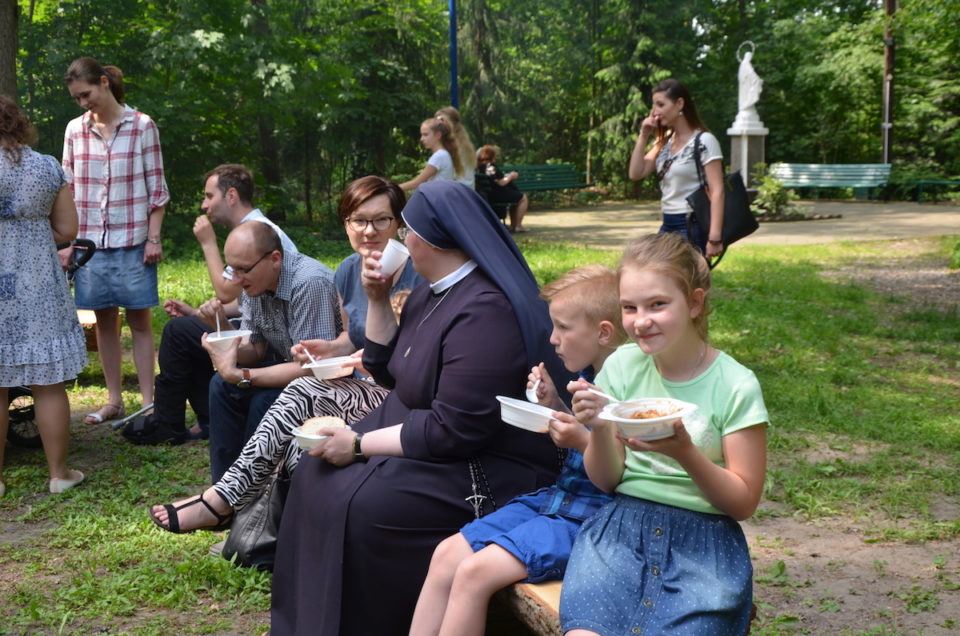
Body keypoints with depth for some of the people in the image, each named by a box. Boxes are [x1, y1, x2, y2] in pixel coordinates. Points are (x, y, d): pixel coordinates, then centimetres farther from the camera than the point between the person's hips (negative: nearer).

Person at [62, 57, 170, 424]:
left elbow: (156, 188, -1)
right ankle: (113, 400, 16)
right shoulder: (75, 130, 7)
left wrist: (154, 238, -6)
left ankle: (147, 401, 5)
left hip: (132, 239, -3)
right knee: (104, 320, 8)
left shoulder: (142, 126, -1)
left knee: (139, 319, 1)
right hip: (90, 239, 3)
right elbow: (67, 190, 10)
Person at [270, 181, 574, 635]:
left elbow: (452, 432, -28)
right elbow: (388, 373, 19)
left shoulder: (484, 311, -25)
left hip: (487, 469, -11)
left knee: (355, 507, -24)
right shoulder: (433, 292, 8)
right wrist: (378, 300, 5)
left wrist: (359, 445, -19)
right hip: (418, 433, 11)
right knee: (317, 478, 4)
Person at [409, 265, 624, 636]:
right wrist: (554, 406, 4)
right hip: (556, 498, 9)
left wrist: (584, 441, -24)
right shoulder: (588, 375, 7)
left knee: (475, 572, -19)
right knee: (447, 553, -2)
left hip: (589, 517, -9)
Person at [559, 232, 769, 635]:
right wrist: (598, 429, -12)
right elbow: (606, 481, 9)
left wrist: (685, 452, -19)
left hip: (703, 537, -1)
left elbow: (743, 503, -3)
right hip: (621, 525, 2)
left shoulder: (735, 386, -6)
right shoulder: (623, 366, 3)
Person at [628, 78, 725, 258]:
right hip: (668, 225, 8)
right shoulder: (664, 142, 11)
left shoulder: (704, 141, -11)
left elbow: (717, 191, -15)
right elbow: (636, 173, 8)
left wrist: (715, 238, -21)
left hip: (693, 226, -8)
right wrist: (643, 136, 1)